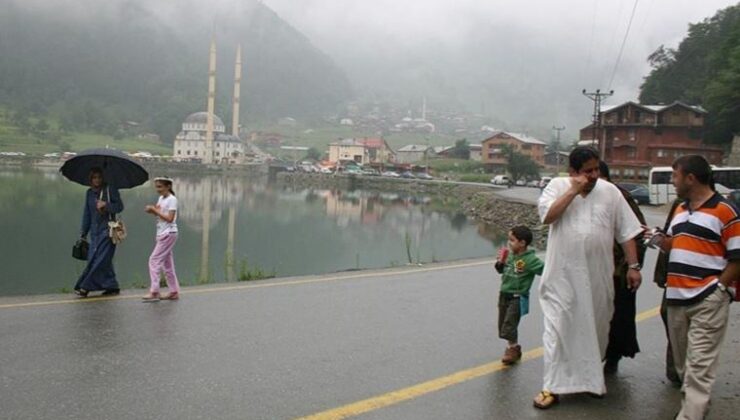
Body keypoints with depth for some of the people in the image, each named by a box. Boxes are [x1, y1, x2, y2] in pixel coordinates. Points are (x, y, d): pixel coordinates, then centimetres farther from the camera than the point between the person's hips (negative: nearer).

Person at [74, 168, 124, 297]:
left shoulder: (110, 189, -2)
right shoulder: (89, 193, 13)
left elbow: (119, 206, -4)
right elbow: (87, 213, 16)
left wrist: (106, 205, -19)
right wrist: (83, 233, 15)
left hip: (107, 230, -6)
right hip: (95, 231, 6)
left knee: (99, 259, -9)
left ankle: (85, 287, -7)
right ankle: (112, 286, 10)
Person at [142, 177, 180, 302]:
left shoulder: (172, 199, -11)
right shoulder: (161, 198, 14)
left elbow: (169, 218, -18)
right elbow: (159, 214, 13)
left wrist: (155, 210, -17)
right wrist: (152, 210, -5)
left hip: (169, 234, -9)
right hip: (162, 234, 9)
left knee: (154, 260, -12)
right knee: (167, 263, 10)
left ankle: (154, 292, -12)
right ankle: (174, 291, 15)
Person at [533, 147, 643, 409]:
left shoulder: (610, 191, 4)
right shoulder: (557, 186, -1)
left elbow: (626, 232, 5)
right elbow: (547, 216, -17)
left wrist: (633, 266, 1)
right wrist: (573, 190, -16)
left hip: (598, 276, 3)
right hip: (563, 275, -2)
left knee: (596, 327, 14)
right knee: (558, 328, -2)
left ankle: (591, 378, 33)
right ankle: (553, 387, 6)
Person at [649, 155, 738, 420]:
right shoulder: (680, 209, 16)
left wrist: (718, 288, -12)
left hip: (708, 301, -8)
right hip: (676, 298, 8)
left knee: (699, 366, -8)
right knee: (683, 362, 15)